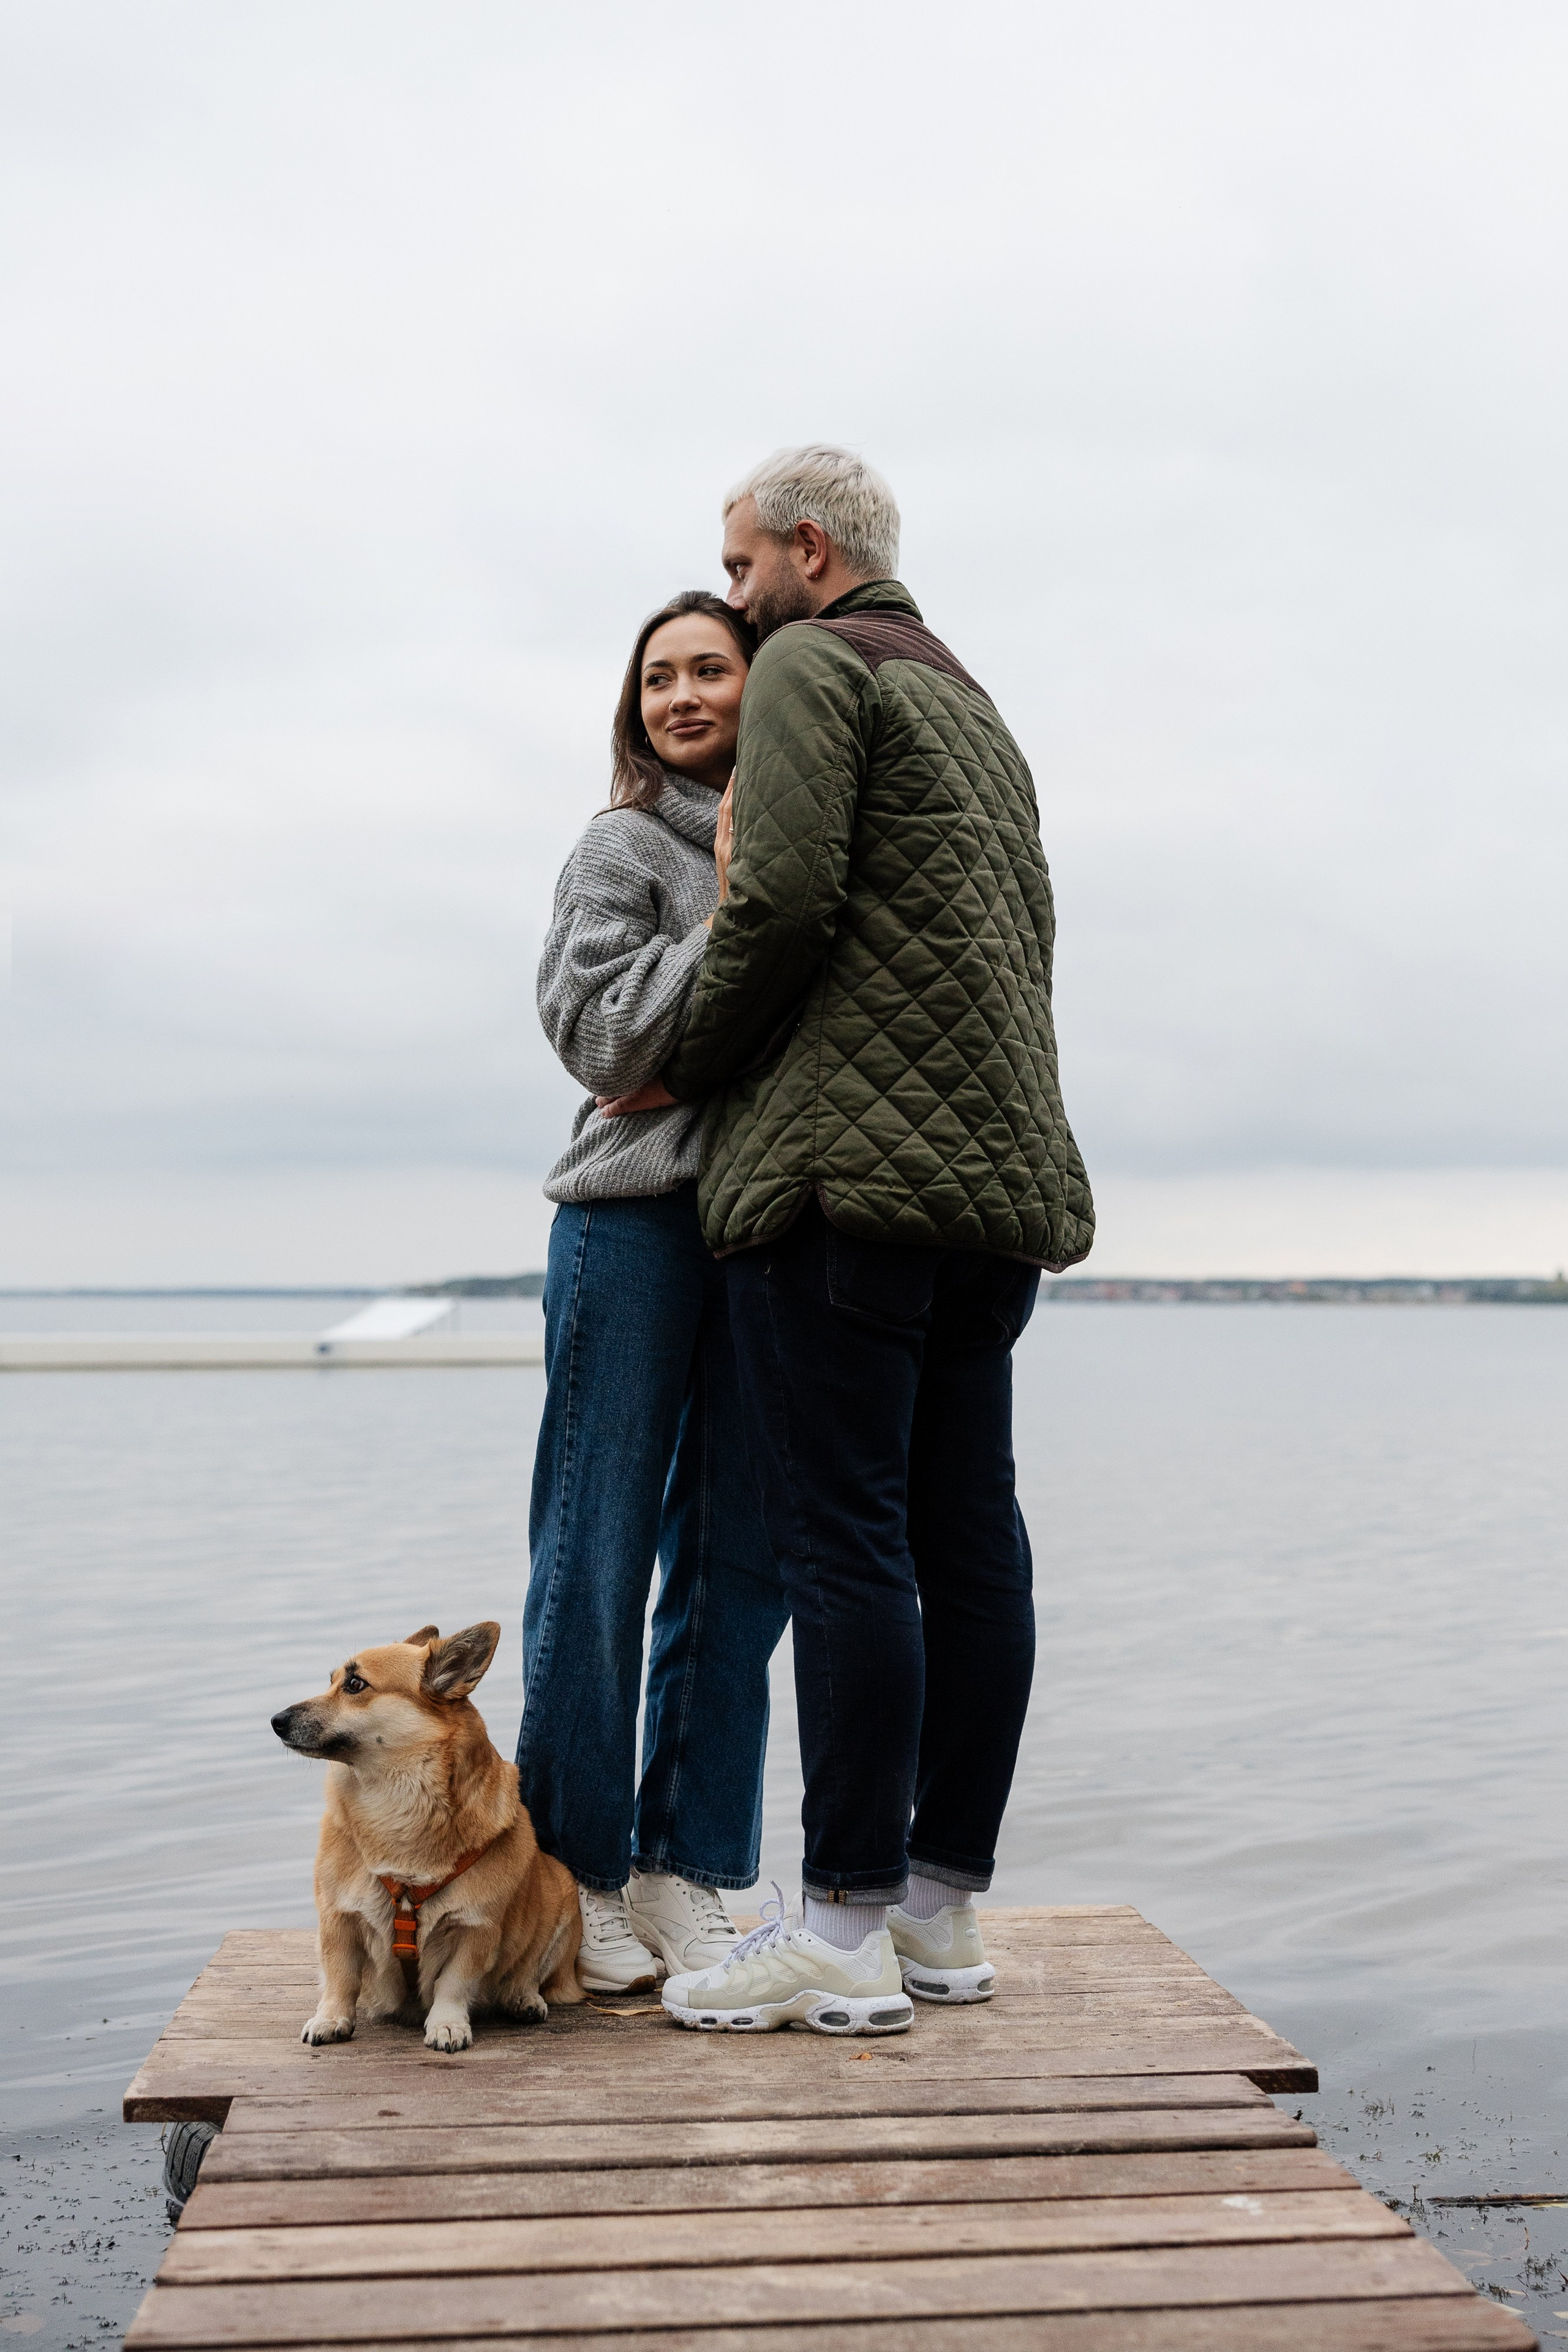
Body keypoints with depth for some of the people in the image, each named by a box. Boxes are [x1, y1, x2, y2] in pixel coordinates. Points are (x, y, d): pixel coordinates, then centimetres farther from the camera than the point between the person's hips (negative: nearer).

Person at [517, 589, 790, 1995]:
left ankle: (688, 1871, 15)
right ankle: (580, 1869, 11)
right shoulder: (624, 847, 2)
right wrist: (730, 920, -12)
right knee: (600, 1554, -1)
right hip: (637, 1215, -4)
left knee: (739, 1558, 5)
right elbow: (600, 1037, -9)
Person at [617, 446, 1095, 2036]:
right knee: (968, 1536, 7)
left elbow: (783, 902, -13)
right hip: (1001, 1177, 9)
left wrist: (682, 1066, 1)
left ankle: (844, 1934, -5)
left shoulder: (810, 665, 1)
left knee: (844, 1540, -8)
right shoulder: (972, 705, 27)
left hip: (846, 1170, -9)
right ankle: (942, 1911, 14)